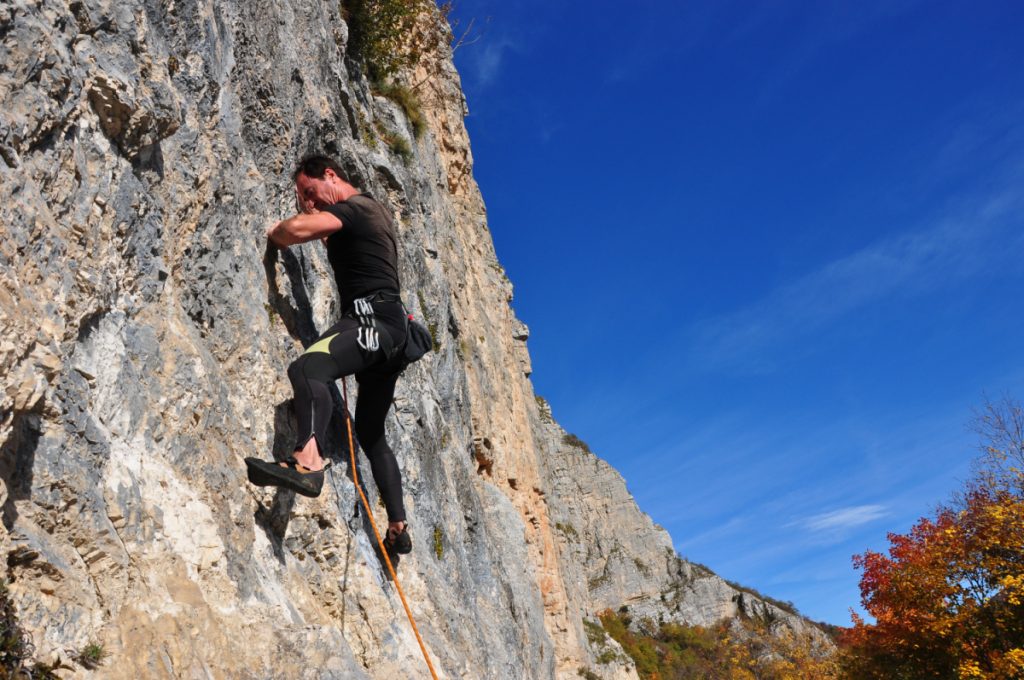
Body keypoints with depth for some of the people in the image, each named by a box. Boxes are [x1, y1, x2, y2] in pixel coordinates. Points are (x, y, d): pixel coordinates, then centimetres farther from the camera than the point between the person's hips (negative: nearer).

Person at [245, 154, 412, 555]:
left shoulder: (355, 207, -3)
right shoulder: (371, 210, 27)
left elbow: (297, 229, -20)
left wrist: (274, 233, 2)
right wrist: (310, 211, 36)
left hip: (373, 318, -10)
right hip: (391, 327, 11)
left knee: (308, 367, -34)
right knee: (371, 432, 16)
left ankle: (308, 462, -57)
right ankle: (399, 528, 21)